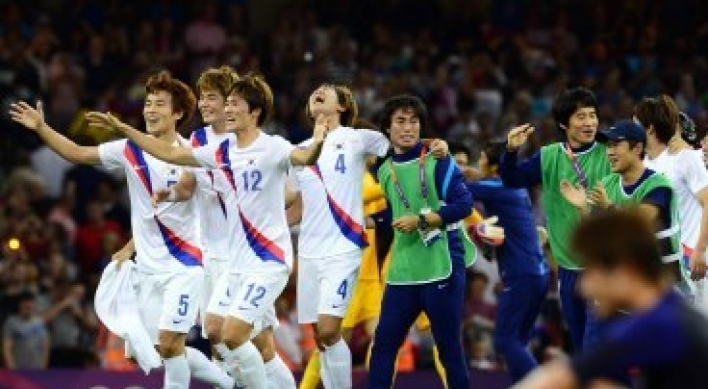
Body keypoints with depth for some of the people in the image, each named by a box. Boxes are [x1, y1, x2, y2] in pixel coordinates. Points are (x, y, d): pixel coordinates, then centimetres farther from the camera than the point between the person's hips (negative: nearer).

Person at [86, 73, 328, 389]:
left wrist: (316, 145, -55)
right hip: (239, 263, 7)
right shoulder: (221, 152, 9)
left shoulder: (272, 148, -12)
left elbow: (302, 158, -32)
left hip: (269, 261, -7)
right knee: (261, 348, 9)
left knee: (232, 335, -18)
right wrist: (122, 129, 17)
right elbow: (169, 154, 17)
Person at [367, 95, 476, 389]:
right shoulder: (385, 171, 14)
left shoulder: (438, 161, -4)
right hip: (403, 272, 5)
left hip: (442, 268, -5)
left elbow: (463, 205, -13)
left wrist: (421, 220, -17)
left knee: (448, 347, -1)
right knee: (383, 344, 1)